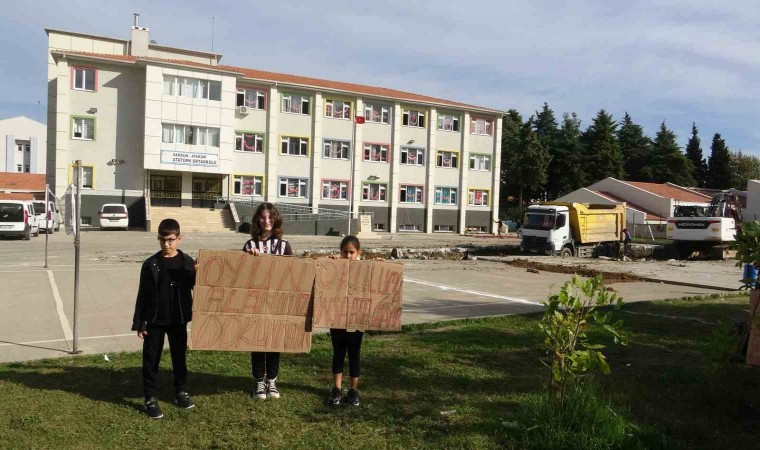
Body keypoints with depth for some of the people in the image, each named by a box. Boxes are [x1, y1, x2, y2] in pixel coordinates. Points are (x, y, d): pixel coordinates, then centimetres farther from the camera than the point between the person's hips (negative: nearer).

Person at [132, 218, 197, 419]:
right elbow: (143, 295, -1)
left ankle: (181, 392, 28)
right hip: (155, 321, -1)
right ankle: (150, 399, 13)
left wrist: (197, 273, -20)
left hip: (178, 320, 1)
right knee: (151, 360, 3)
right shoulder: (150, 264, -3)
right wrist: (139, 323, -2)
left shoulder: (187, 262, -2)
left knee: (180, 357, 12)